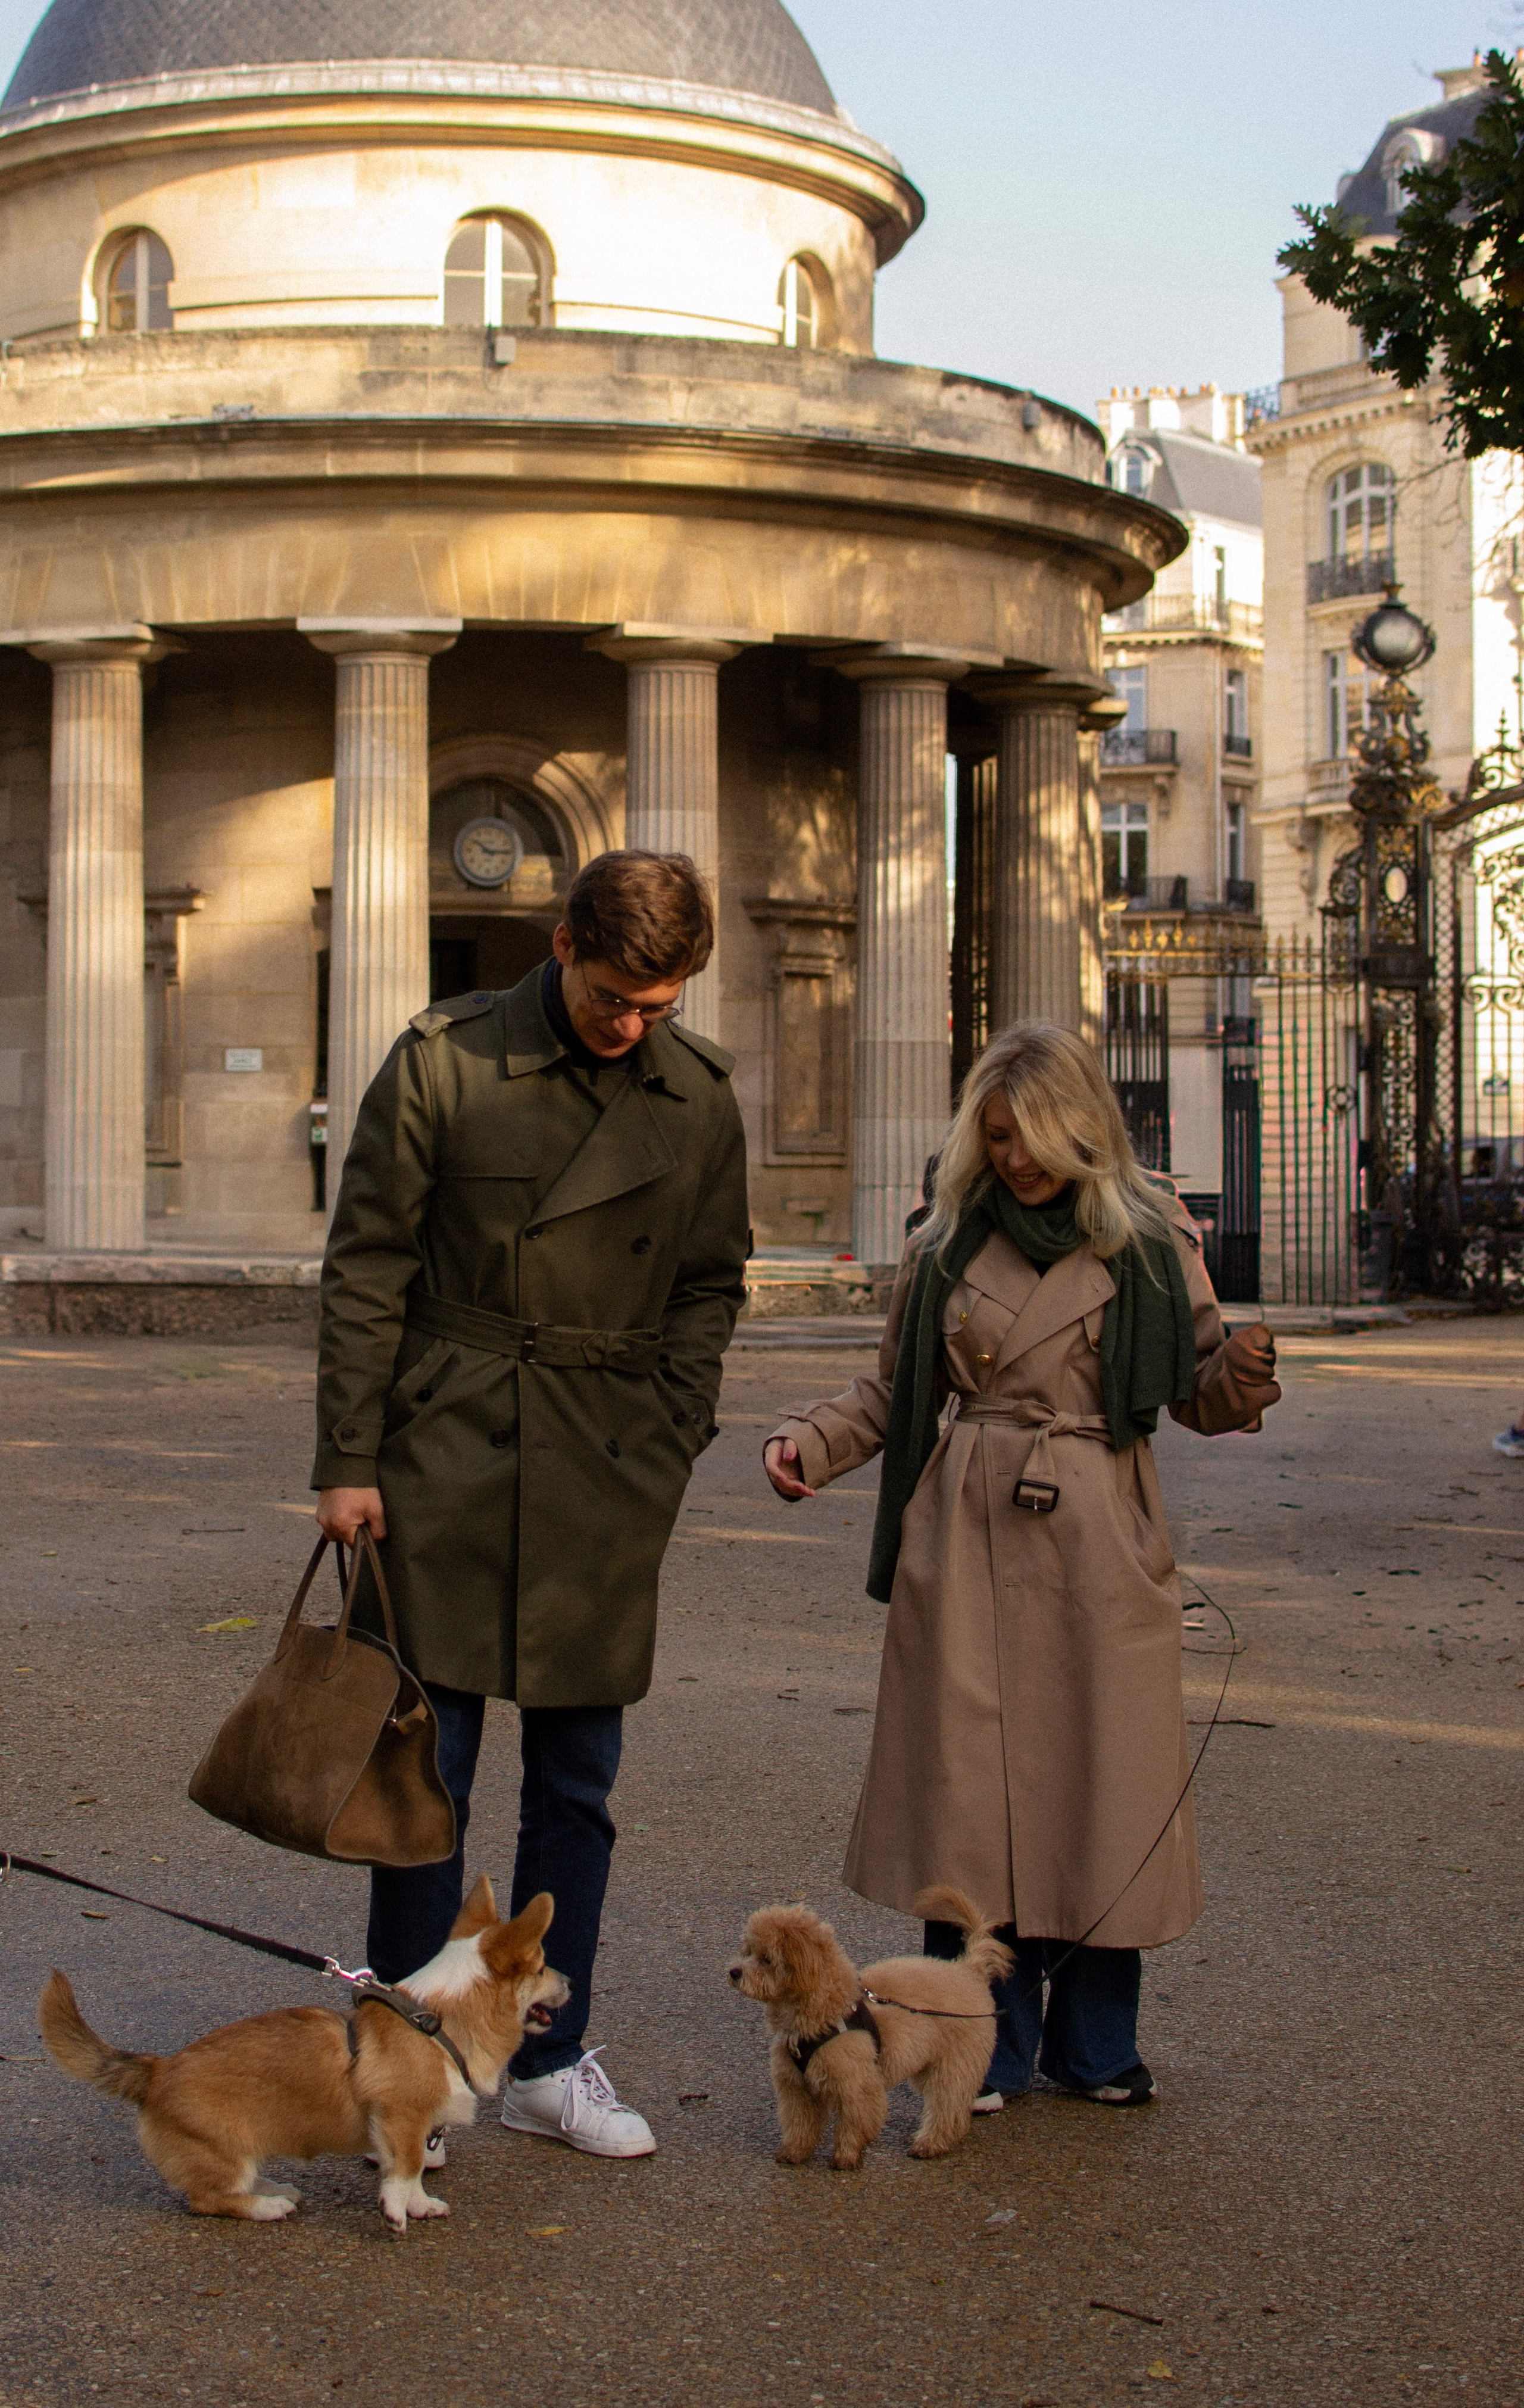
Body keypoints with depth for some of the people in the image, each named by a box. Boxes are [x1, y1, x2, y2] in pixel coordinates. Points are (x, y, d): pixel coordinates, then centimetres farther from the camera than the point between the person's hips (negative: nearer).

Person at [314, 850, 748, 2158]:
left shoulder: (700, 1093, 4)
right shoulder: (441, 1062, -6)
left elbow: (709, 1287, 12)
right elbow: (367, 1267, -3)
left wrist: (666, 1453, 3)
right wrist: (348, 1460, -5)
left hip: (603, 1483, 3)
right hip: (446, 1462, -3)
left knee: (578, 1785, 8)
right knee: (426, 1770, 1)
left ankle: (550, 2060, 19)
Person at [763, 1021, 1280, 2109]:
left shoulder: (1151, 1237, 3)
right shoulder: (947, 1248, 7)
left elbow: (1200, 1389, 6)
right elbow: (896, 1392, 13)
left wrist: (1243, 1379, -16)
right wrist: (809, 1444, -2)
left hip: (1100, 1541, -1)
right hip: (970, 1535, 1)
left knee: (1103, 1789, 3)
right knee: (971, 1788, 0)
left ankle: (1095, 2045, 20)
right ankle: (988, 2049, 14)